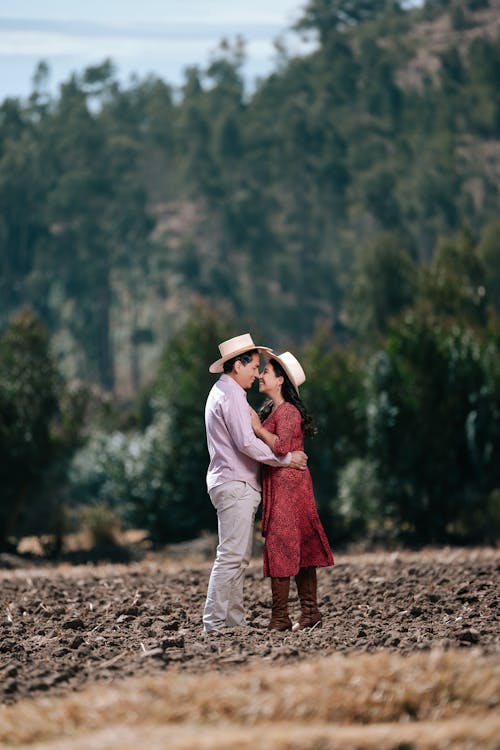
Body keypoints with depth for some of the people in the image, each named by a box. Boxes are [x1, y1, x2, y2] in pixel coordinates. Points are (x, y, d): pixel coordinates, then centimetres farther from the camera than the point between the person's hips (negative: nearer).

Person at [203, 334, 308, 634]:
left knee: (239, 558, 11)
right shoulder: (232, 395, -12)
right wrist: (286, 459, -11)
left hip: (233, 483, 11)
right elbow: (247, 443, -20)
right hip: (236, 485, -11)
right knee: (231, 556, -12)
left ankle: (235, 620, 12)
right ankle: (215, 623, -14)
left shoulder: (221, 392, 21)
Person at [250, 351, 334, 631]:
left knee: (281, 547, -9)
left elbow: (281, 446, -24)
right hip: (278, 485, 10)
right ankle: (310, 613, 11)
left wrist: (258, 427, -16)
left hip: (286, 483, -10)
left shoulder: (287, 411, -12)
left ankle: (280, 617, -9)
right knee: (301, 549, 9)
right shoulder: (271, 409, 18)